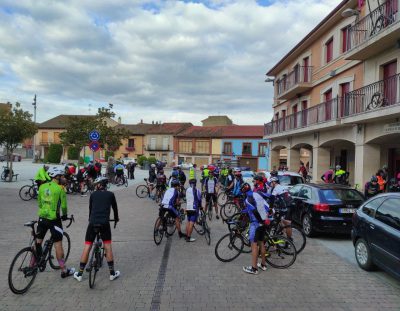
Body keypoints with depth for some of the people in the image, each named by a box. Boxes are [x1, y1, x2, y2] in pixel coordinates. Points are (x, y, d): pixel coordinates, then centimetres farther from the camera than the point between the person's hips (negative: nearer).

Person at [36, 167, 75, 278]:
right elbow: (64, 206, -8)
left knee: (38, 242, 19)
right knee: (58, 244, 2)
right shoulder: (60, 189, -12)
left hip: (42, 218, 5)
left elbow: (39, 202, 12)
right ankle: (64, 270, 10)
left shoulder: (42, 187, 4)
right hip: (54, 219, -5)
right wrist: (65, 215, 10)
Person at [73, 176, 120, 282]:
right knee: (107, 246, 10)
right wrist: (116, 218, 38)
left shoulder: (93, 195, 12)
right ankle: (112, 273, 15)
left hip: (92, 223, 1)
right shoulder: (110, 194, 9)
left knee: (87, 247, 9)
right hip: (105, 223, -1)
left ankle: (80, 274, 17)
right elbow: (115, 207, 19)